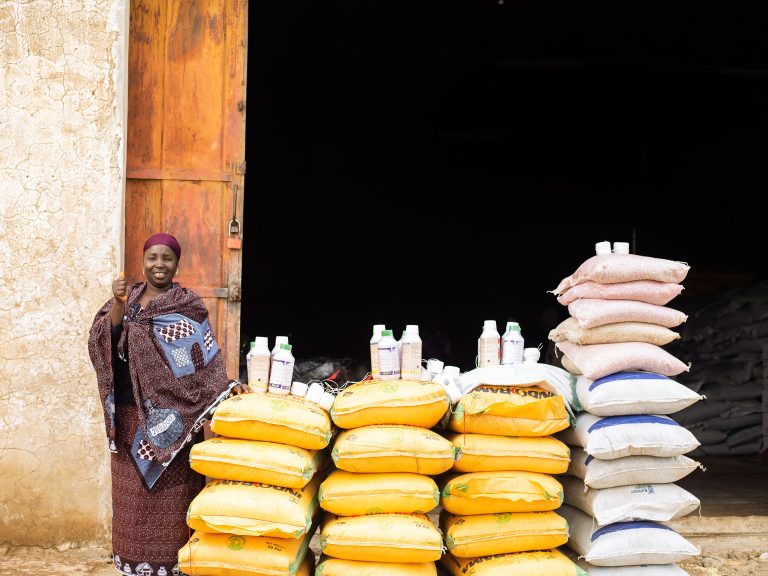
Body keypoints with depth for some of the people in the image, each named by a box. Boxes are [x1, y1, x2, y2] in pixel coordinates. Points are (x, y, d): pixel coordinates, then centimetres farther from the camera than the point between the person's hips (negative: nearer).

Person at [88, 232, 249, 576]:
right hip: (128, 417, 4)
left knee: (167, 494, -2)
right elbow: (100, 342, -2)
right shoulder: (126, 298, 11)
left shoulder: (187, 305, -1)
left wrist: (225, 387, -17)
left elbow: (203, 359, -4)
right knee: (132, 492, 9)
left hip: (168, 417, -4)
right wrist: (118, 305, -15)